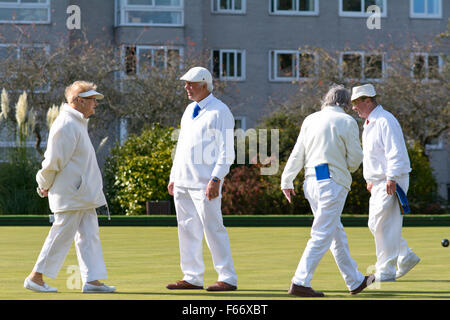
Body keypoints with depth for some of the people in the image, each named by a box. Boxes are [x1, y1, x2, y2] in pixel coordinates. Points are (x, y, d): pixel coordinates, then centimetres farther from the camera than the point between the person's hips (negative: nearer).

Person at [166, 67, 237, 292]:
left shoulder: (220, 112, -7)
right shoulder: (189, 111, 18)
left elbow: (226, 152, -11)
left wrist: (216, 180, -20)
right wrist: (173, 177, 17)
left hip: (205, 184, -8)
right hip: (182, 183, 8)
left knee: (213, 229, -8)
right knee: (188, 231, 8)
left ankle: (228, 279, -3)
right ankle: (192, 278, 13)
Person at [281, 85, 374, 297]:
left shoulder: (310, 120, 10)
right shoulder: (346, 122, -5)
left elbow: (297, 154, 9)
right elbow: (355, 158, -5)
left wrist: (287, 181, 13)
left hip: (311, 182, 7)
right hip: (333, 182, -7)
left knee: (337, 233, 15)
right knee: (322, 235, -7)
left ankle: (355, 281, 25)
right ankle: (300, 282, -15)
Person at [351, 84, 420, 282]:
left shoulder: (385, 121, -15)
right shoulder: (368, 123, 17)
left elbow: (395, 152, -21)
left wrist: (391, 178, -27)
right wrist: (370, 179, 23)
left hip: (393, 181, -10)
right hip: (378, 182, 10)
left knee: (384, 226, -10)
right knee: (375, 225, 12)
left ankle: (385, 271, -6)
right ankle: (406, 257, 22)